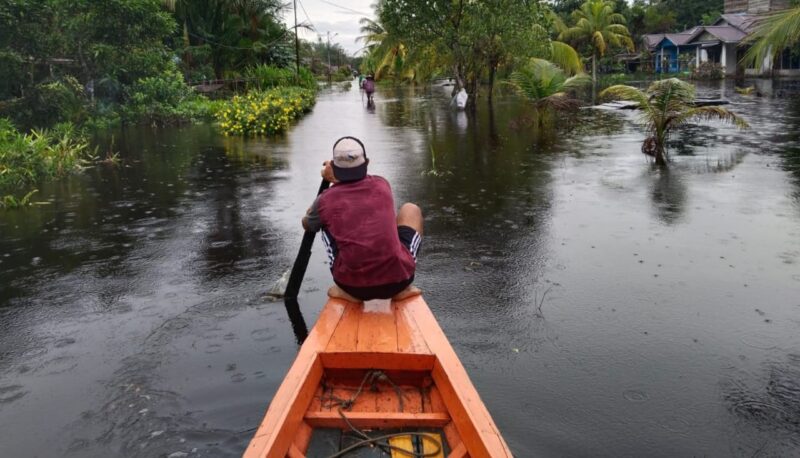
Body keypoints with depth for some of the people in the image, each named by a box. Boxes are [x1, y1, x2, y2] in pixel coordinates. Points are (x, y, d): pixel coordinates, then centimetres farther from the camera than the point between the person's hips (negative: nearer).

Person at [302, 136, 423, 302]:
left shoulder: (325, 201, 0)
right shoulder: (382, 185, 3)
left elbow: (307, 225, 25)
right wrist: (336, 178, 31)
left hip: (353, 286, 0)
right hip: (398, 281, 0)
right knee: (411, 210, 23)